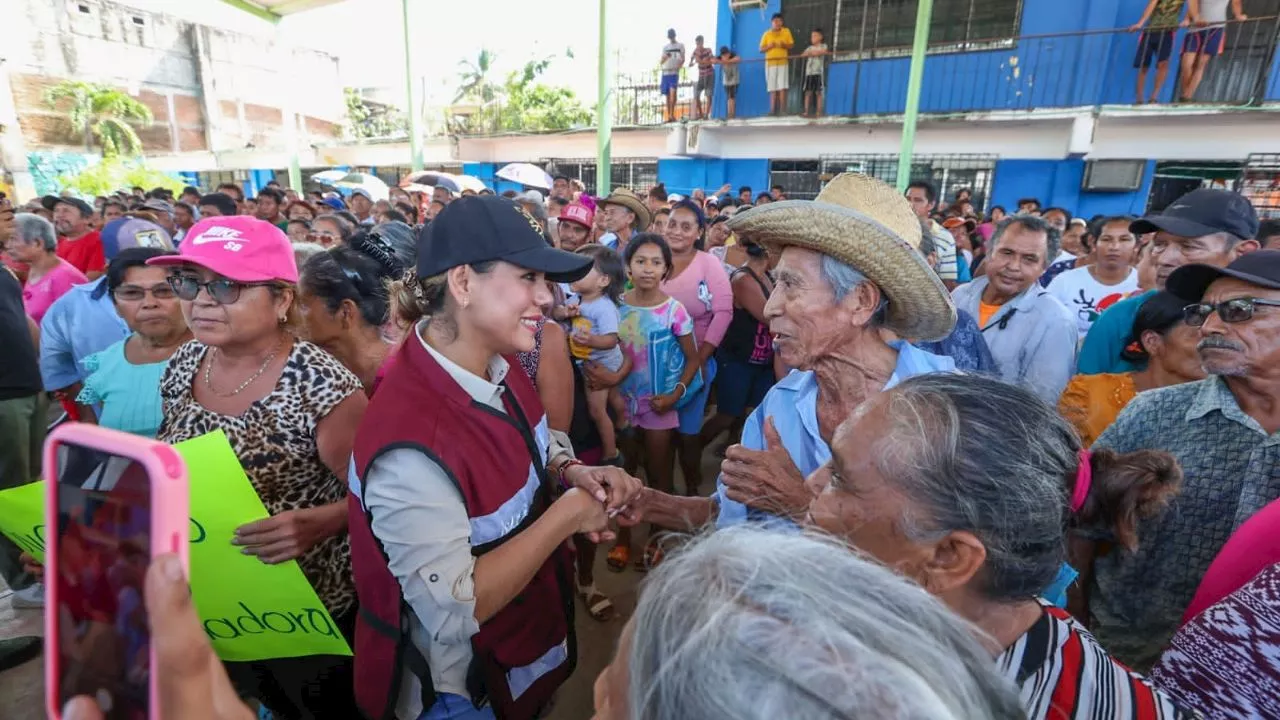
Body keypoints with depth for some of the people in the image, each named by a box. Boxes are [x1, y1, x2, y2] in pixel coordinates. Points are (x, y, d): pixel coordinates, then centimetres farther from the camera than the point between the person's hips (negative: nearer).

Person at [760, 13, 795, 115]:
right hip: (770, 63, 1)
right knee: (772, 88, -1)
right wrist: (769, 46, -13)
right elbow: (761, 49, 6)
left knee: (782, 87, -9)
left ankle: (782, 110, -8)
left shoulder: (786, 31, 7)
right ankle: (772, 110, 2)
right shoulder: (766, 34, 6)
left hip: (783, 63, -1)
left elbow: (792, 45, 8)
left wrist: (784, 45, -12)